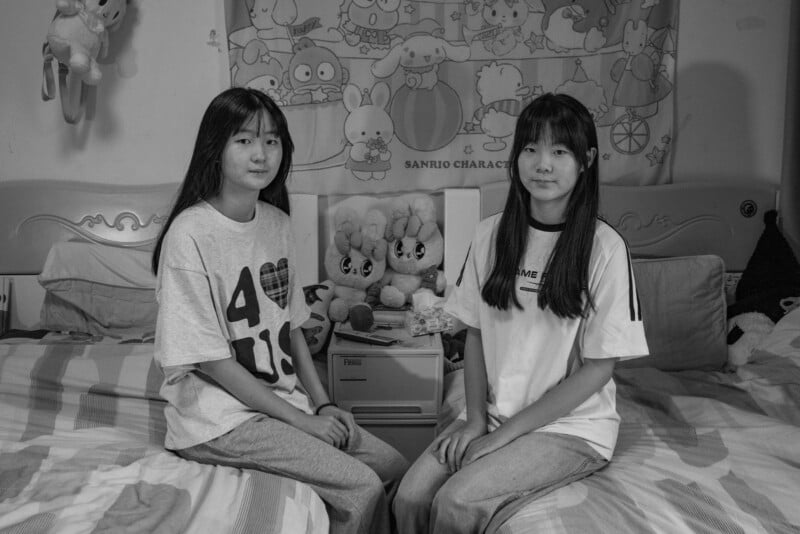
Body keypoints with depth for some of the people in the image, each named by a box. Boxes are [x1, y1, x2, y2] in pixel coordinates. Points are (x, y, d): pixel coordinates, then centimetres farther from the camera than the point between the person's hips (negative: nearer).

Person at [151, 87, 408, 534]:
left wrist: (322, 403, 0)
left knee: (396, 470, 3)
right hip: (221, 417, -7)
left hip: (285, 399, 7)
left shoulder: (278, 223, 4)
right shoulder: (189, 234, -18)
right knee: (362, 489, -15)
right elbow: (210, 359, -17)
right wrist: (299, 418, -14)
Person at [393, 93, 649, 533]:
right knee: (409, 498, -16)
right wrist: (475, 419, -6)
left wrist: (504, 434, -12)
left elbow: (597, 368, -11)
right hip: (493, 414, 4)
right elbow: (475, 334, 7)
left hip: (571, 426, -4)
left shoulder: (604, 248, -13)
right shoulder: (491, 234, 1)